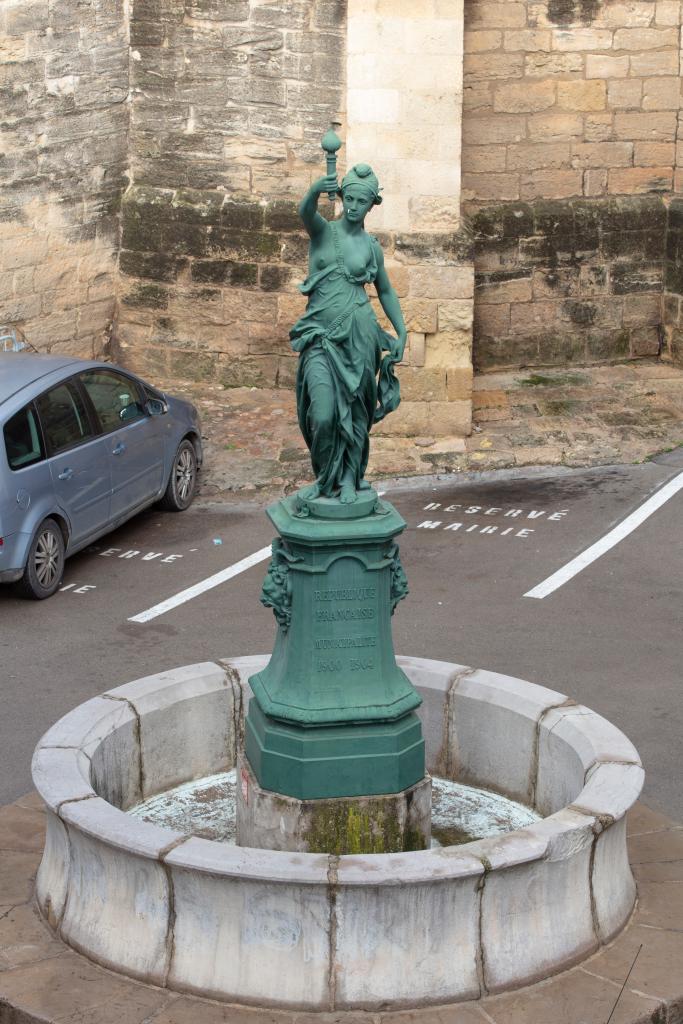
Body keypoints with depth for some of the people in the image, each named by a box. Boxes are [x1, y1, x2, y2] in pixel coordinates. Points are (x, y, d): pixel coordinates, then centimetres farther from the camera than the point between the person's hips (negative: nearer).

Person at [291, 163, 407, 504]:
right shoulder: (322, 230, 4)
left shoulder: (372, 247, 10)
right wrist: (316, 189, -43)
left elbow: (385, 291, 21)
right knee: (322, 414, -12)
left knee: (354, 410, 3)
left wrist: (402, 334, 12)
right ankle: (324, 477, 11)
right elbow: (305, 210, -20)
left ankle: (349, 479, 20)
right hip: (320, 335, -2)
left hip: (358, 334, 2)